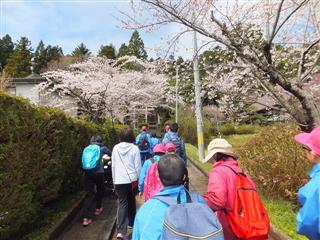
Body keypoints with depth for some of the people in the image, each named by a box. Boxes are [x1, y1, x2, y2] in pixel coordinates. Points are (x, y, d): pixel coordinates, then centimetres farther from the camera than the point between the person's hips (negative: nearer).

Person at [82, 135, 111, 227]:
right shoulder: (102, 148, 10)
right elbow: (111, 154, 26)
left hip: (88, 172, 2)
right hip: (98, 172, -2)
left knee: (89, 194, 2)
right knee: (100, 190, 23)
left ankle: (86, 218, -5)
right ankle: (98, 209, 35)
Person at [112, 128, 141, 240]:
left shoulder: (116, 148, 1)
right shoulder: (134, 148, -9)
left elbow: (113, 165, 6)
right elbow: (138, 166, -6)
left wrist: (114, 180, 15)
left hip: (119, 181, 1)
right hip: (131, 180, -1)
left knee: (122, 203, 3)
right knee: (131, 202, 19)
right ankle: (131, 223, 36)